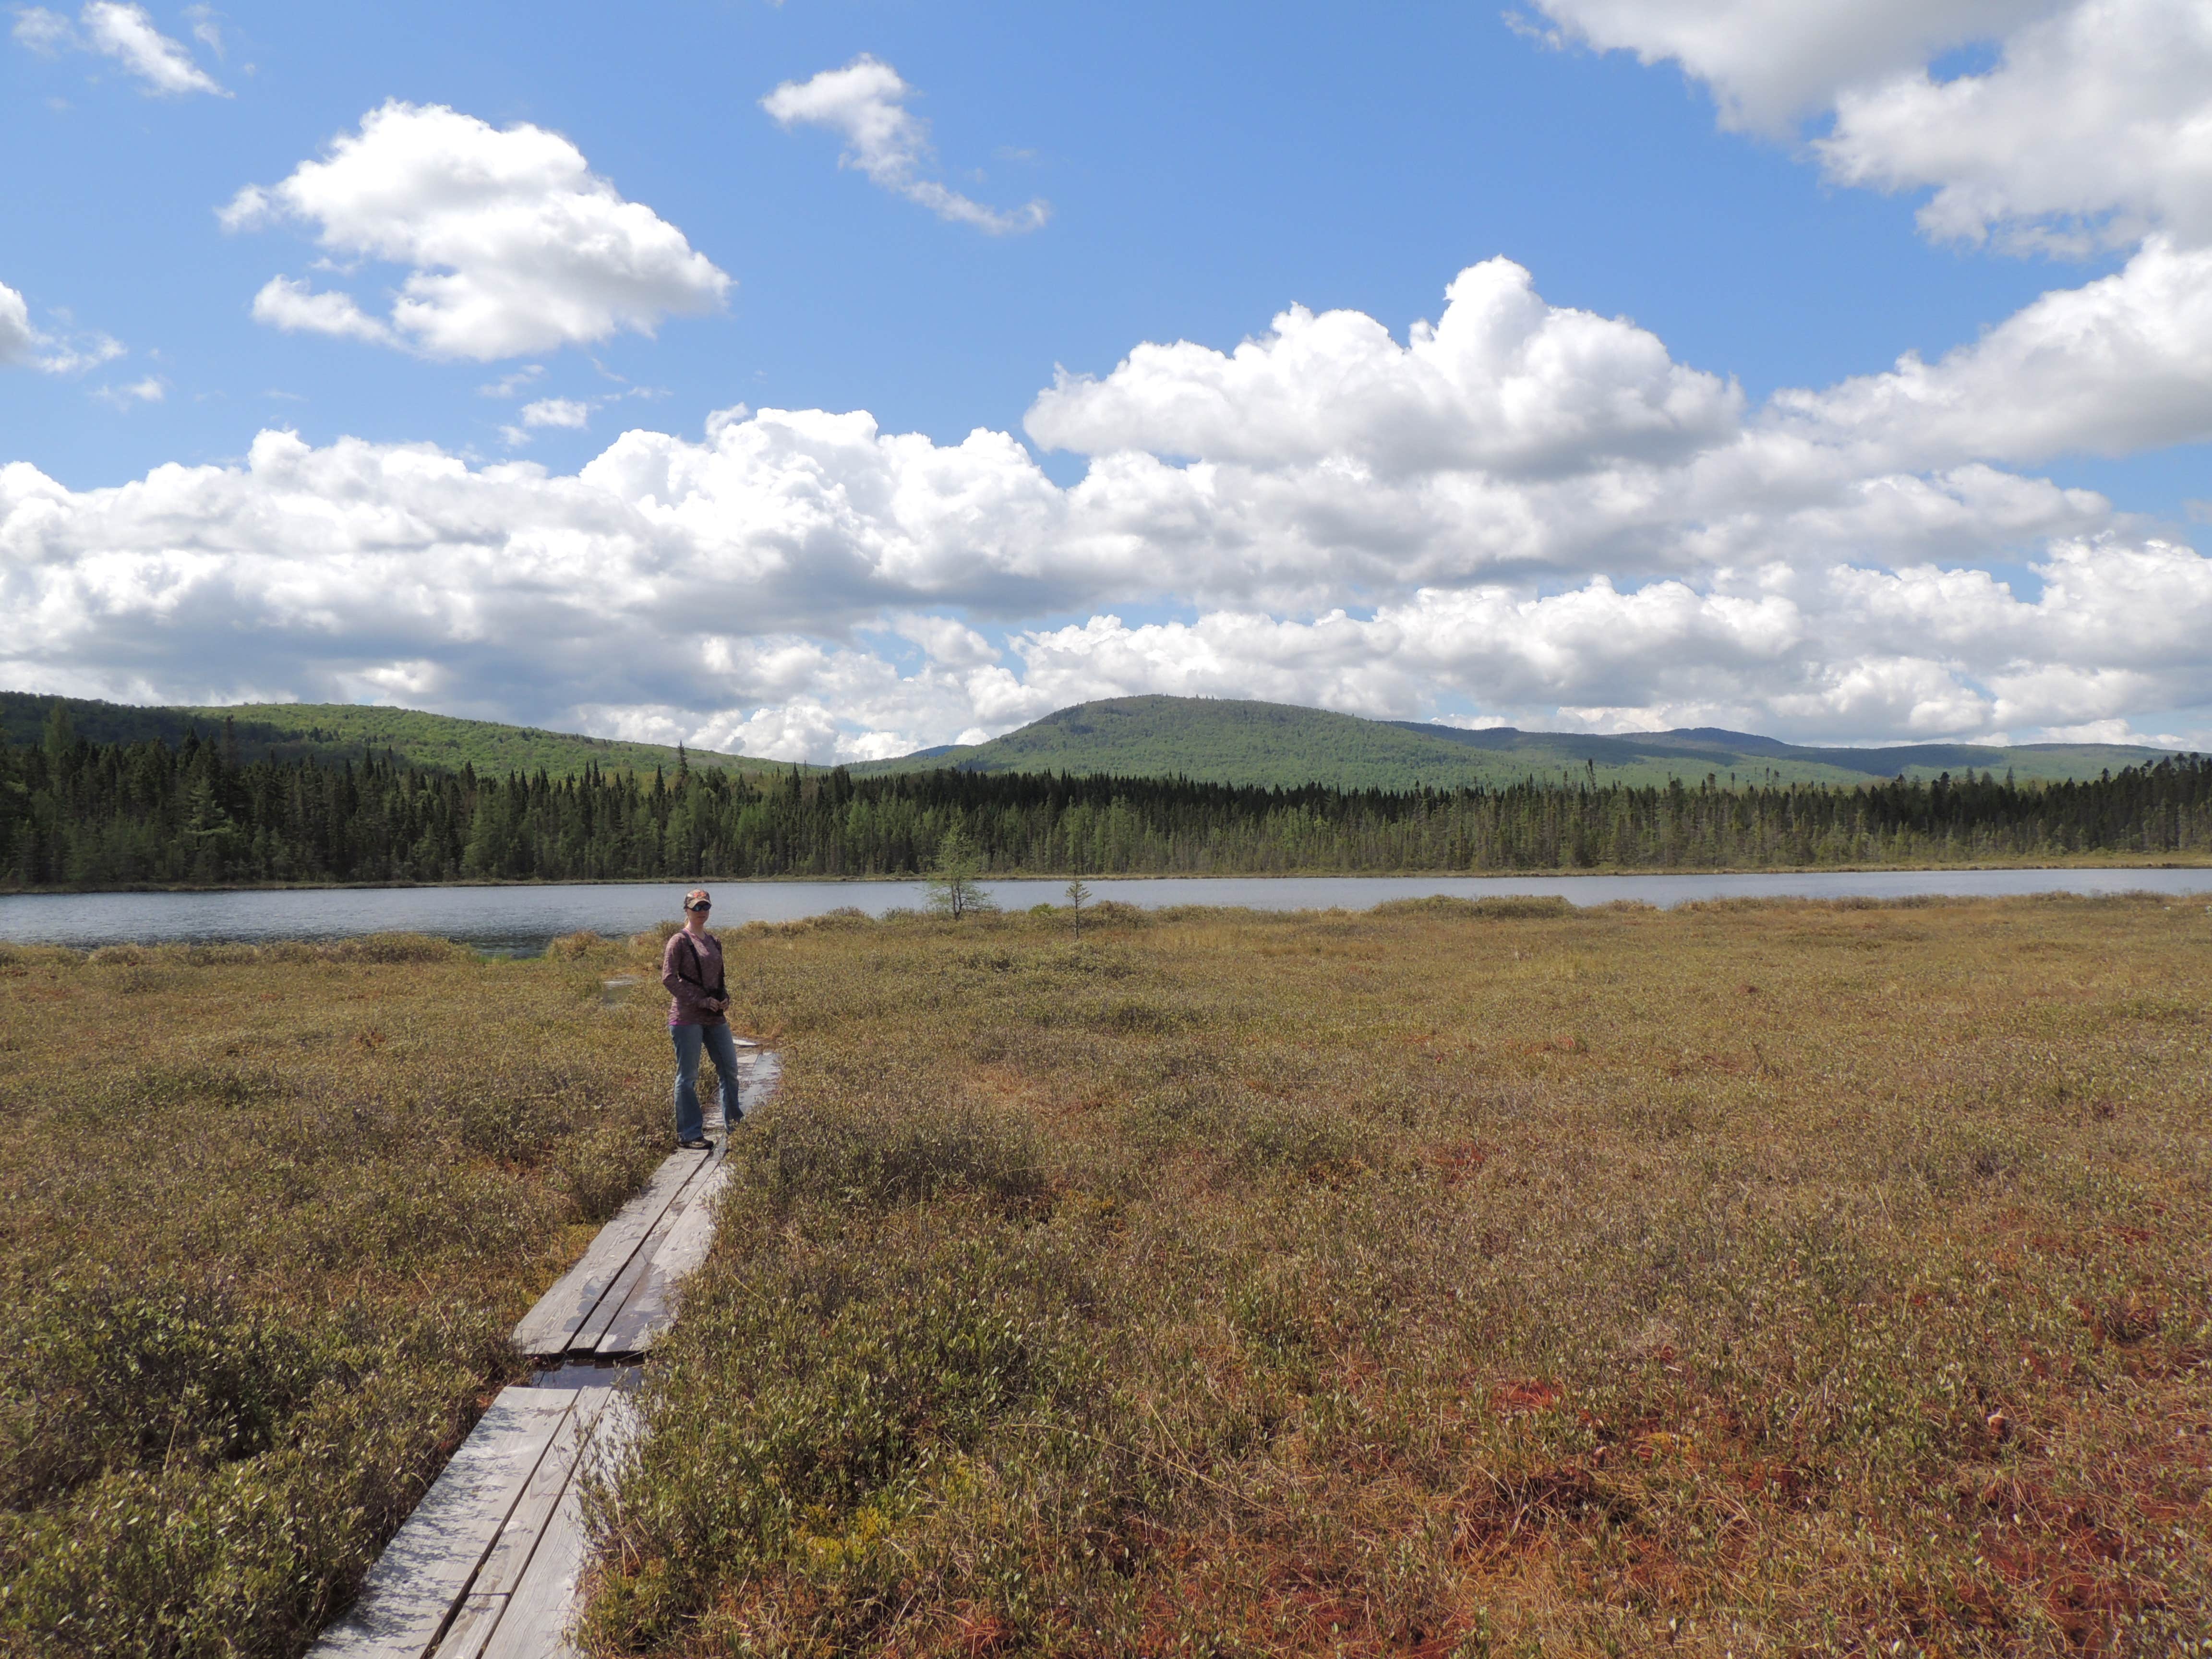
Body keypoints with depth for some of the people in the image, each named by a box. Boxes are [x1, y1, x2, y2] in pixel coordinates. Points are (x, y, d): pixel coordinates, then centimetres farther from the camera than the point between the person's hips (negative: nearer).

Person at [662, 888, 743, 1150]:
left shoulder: (714, 942, 14)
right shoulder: (679, 941, -7)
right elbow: (669, 979, -14)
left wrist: (725, 998, 2)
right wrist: (702, 1001, -16)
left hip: (715, 1017, 7)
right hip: (687, 1017, -7)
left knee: (730, 1068, 11)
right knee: (688, 1076, -1)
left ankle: (735, 1124, 23)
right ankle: (689, 1135, 6)